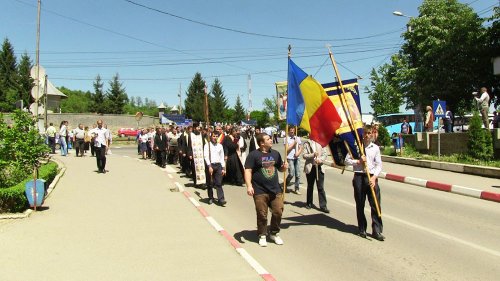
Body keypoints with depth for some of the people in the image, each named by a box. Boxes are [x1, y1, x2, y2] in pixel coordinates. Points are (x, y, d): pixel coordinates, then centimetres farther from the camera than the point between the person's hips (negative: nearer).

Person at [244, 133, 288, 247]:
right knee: (262, 215, 4)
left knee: (278, 212, 6)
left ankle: (274, 233, 28)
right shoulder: (254, 155, -8)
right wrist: (249, 186, -21)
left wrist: (284, 167, -2)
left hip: (275, 190, 5)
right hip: (260, 191, -4)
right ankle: (262, 235, 24)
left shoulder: (275, 153, 10)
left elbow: (280, 168, 22)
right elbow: (248, 171, -12)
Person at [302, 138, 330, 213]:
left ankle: (323, 206, 3)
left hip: (319, 167, 0)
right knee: (310, 186, 13)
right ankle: (309, 203, 29)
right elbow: (304, 155, -5)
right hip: (310, 168, 0)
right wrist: (313, 155, -20)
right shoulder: (307, 144, 0)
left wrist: (320, 159, -16)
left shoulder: (320, 143, 3)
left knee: (321, 187, -2)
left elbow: (324, 154, 3)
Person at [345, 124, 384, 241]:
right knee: (360, 205, 8)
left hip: (372, 178, 1)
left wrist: (374, 177, -11)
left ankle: (377, 231, 5)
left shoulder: (375, 148, 6)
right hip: (359, 177, 0)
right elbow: (347, 160, 4)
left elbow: (379, 165, 2)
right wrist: (358, 161, -11)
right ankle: (362, 229, 22)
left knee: (376, 205, -3)